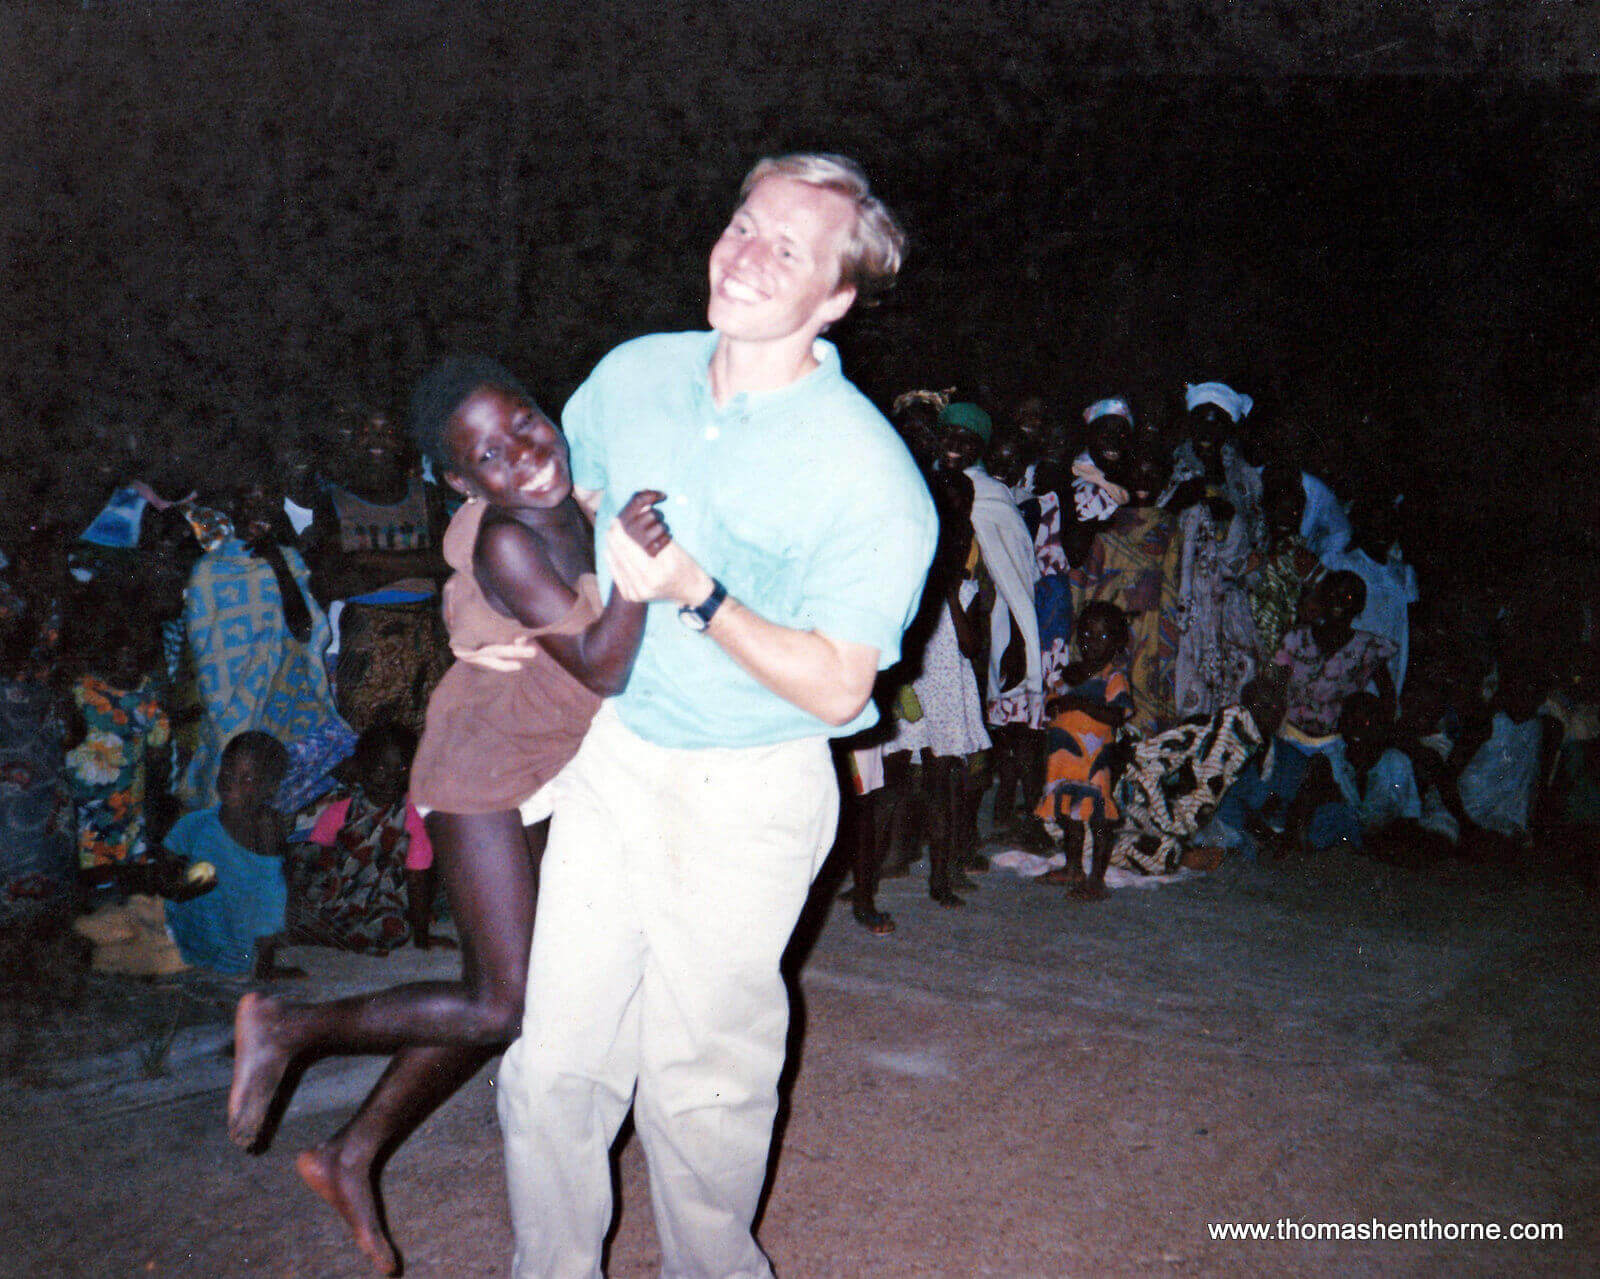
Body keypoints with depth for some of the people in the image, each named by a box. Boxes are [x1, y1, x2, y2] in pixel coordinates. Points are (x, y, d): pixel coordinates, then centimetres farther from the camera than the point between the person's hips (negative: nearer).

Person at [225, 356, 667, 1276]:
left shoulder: (582, 501, -4)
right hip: (486, 771, -8)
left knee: (494, 995, 13)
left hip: (554, 771, 8)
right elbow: (601, 667, -32)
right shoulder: (506, 544, -26)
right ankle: (288, 1028, 8)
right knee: (509, 1005, -8)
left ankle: (353, 1160, 28)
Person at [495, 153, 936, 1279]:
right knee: (554, 1061, 9)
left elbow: (836, 686, -18)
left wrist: (697, 595, -28)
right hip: (611, 752, 5)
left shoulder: (872, 478, -18)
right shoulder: (636, 374, -1)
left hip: (748, 795, -4)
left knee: (700, 1084, 8)